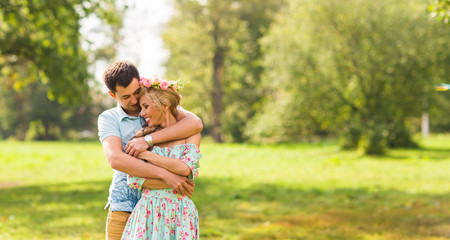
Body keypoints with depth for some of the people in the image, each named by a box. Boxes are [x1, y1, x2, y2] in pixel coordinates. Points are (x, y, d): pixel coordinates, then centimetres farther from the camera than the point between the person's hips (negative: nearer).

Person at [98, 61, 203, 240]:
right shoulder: (108, 119, 2)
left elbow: (195, 123, -16)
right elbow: (115, 159, -17)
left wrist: (148, 139, -22)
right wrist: (165, 175, -26)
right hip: (124, 208, 0)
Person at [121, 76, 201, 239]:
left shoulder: (190, 133, 3)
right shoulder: (142, 135, 8)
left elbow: (185, 168, -15)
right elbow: (133, 181, -1)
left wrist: (145, 154, -8)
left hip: (180, 214, -1)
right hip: (148, 212, 2)